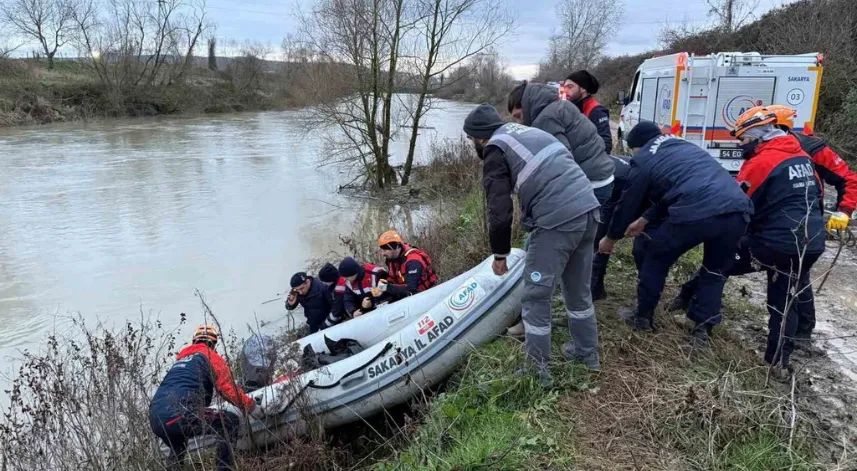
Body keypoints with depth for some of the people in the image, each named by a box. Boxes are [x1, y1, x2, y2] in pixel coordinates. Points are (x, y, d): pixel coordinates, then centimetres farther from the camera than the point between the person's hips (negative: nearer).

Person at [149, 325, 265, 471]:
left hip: (155, 420, 8)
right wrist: (251, 407, 7)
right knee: (230, 421, 4)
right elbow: (228, 388, -3)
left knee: (177, 450, 37)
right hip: (179, 415, -8)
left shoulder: (180, 359, 30)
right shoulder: (210, 356, 9)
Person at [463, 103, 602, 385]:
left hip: (558, 221, -8)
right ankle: (587, 352, 38)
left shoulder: (495, 150, 0)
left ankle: (538, 369, 15)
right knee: (578, 289, 23)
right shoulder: (529, 132, 24)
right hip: (589, 210, 9)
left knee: (535, 296, 5)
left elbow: (499, 209, -7)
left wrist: (499, 253, 5)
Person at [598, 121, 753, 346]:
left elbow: (628, 203, 19)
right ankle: (703, 329, 25)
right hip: (739, 210, 6)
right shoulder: (683, 146, 32)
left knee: (656, 259, 19)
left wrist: (611, 237, 34)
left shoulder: (643, 160, 13)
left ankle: (643, 317, 30)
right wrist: (645, 219, 44)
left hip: (696, 214, -6)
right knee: (715, 270, 26)